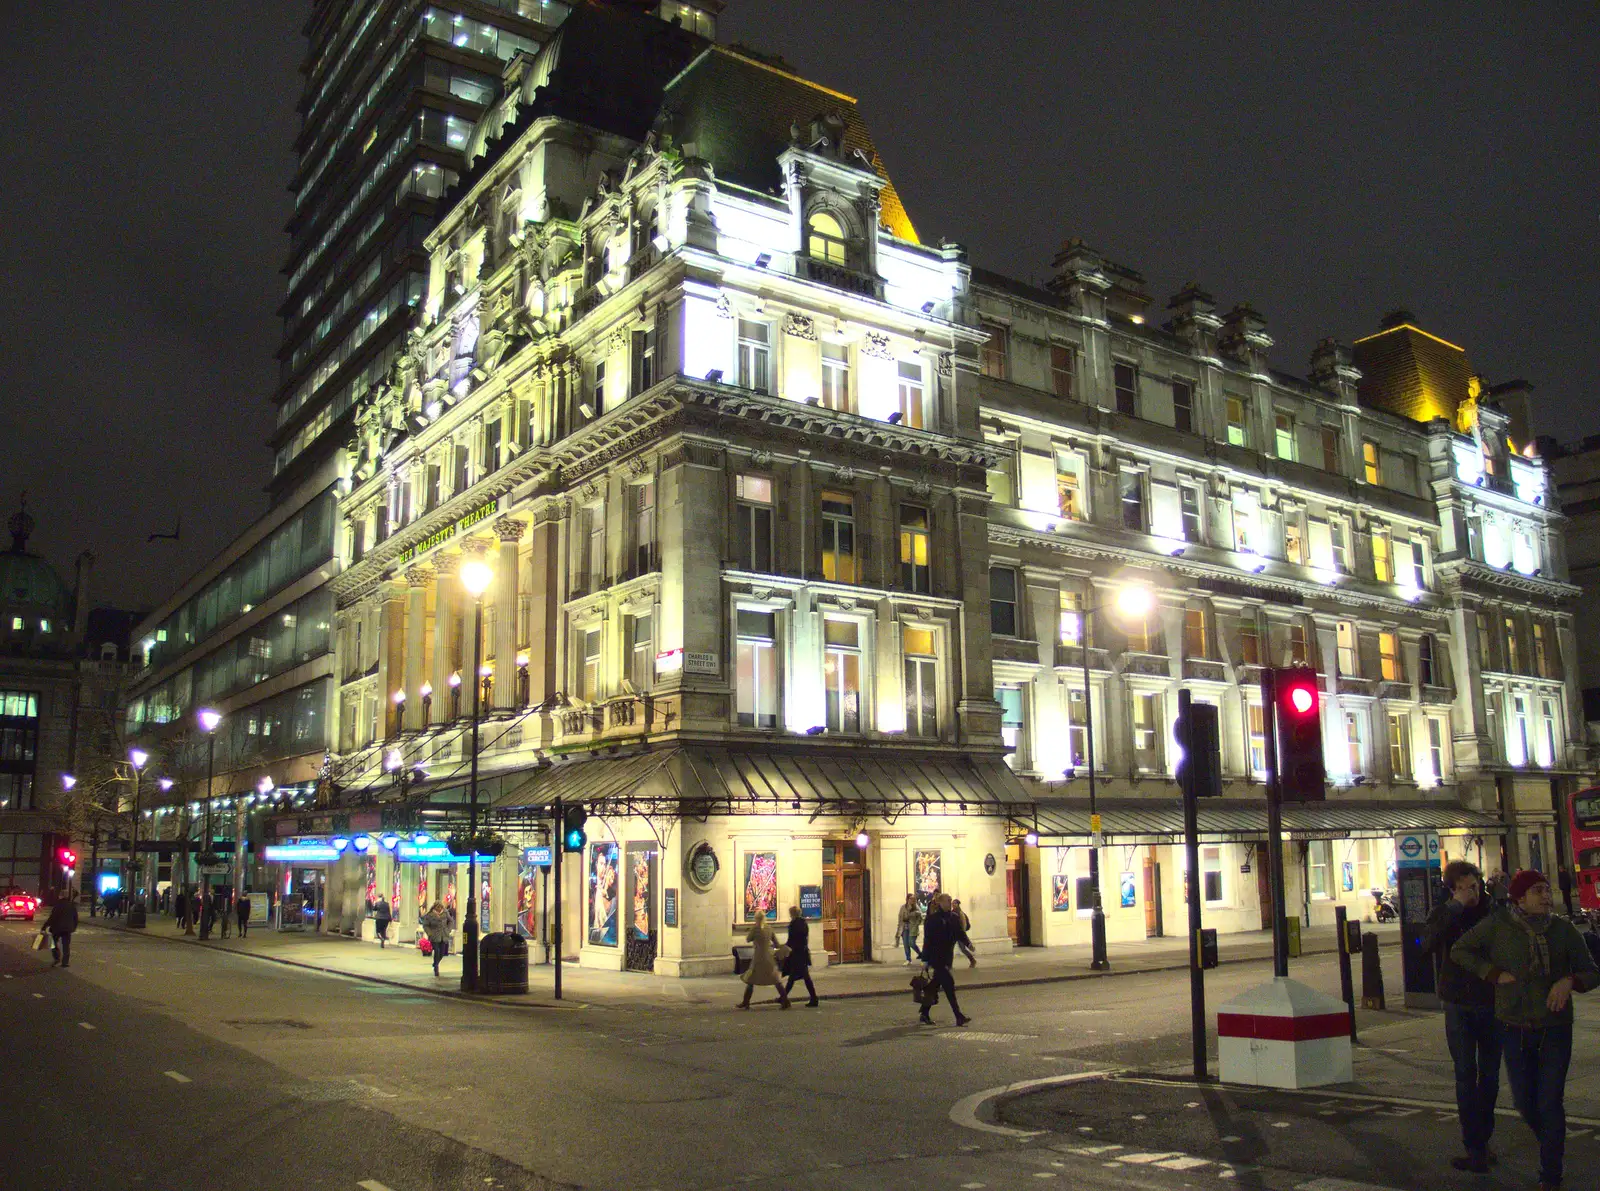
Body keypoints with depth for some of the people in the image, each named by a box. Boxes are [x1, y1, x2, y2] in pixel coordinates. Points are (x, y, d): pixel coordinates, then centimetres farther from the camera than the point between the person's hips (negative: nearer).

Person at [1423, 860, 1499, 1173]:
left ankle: (1480, 1144, 25)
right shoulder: (1444, 912, -2)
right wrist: (1455, 907, -24)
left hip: (1491, 1003, 1)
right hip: (1459, 1005, -1)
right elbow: (1428, 943, -21)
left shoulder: (1493, 912, -2)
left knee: (1489, 1076, 11)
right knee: (1466, 1076, -4)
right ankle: (1476, 1149, -3)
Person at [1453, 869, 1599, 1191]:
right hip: (1515, 1028, 1)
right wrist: (1495, 974, -10)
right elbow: (1460, 950, 0)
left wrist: (1570, 981, -18)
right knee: (1525, 1101, 9)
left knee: (1550, 1102, -2)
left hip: (1555, 1028, 0)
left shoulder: (1563, 929, -3)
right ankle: (1552, 1146, 40)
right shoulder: (1499, 924, -6)